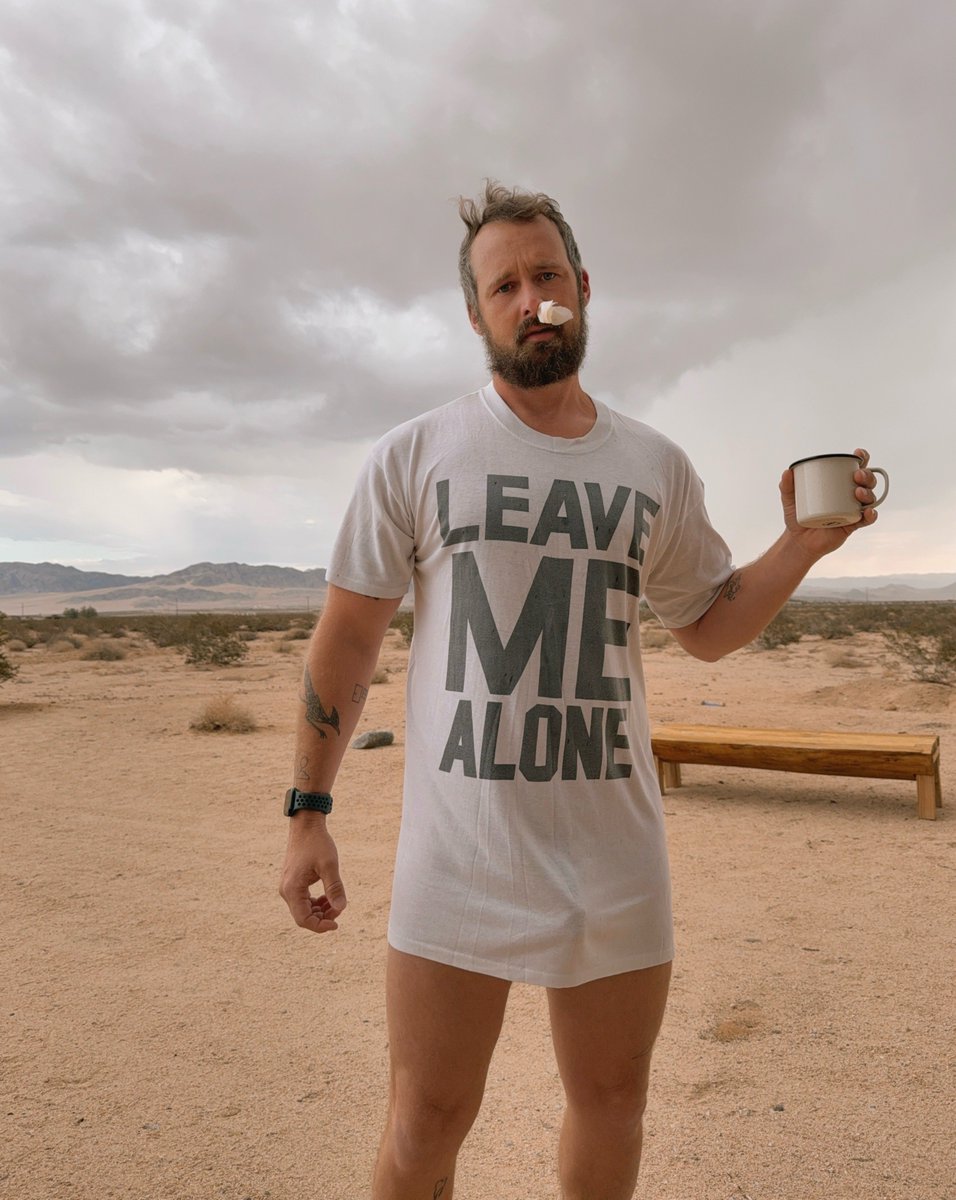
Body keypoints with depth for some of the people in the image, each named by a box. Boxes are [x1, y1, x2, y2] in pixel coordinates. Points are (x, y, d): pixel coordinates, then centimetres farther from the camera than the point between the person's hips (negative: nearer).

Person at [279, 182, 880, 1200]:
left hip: (615, 850, 3)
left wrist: (803, 543, -1)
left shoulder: (658, 468, 7)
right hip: (458, 850, -2)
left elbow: (708, 629, 15)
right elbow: (347, 634, 0)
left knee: (612, 1101, 20)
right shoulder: (413, 456, -1)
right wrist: (307, 812, -1)